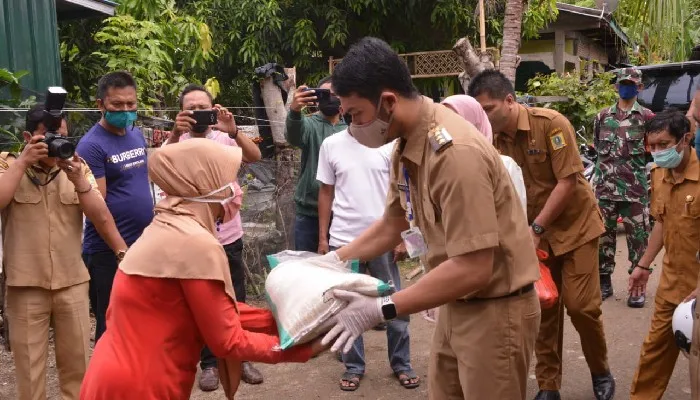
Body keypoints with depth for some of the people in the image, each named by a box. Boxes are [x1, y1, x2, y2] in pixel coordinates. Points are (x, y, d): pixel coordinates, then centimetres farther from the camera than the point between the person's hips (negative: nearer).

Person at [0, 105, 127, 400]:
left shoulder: (78, 167, 4)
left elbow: (101, 217, -4)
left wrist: (78, 180, -18)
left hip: (72, 283, 2)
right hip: (26, 286, -2)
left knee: (77, 363, 13)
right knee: (29, 367, 9)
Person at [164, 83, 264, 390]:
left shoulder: (226, 139, -2)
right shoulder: (177, 143, -3)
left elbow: (255, 157, -19)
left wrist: (233, 131, -36)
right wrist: (176, 133, -38)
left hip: (228, 237, 1)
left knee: (236, 302, 12)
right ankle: (210, 363, 24)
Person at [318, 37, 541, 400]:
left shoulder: (456, 152, -29)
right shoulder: (406, 145, 0)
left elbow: (473, 269, -30)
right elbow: (392, 225, 11)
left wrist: (381, 310, -27)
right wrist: (333, 260, 5)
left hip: (495, 309, -8)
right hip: (457, 305, 8)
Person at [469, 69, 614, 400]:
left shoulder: (550, 124, -19)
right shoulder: (494, 140, -6)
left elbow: (568, 182, -21)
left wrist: (536, 228, -22)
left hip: (574, 225, -4)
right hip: (535, 232, 4)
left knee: (580, 304, -4)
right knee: (543, 308, 5)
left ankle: (600, 372, 22)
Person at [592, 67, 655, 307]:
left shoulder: (647, 117, 2)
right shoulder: (603, 116, 10)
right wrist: (607, 165, 12)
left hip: (635, 188, -3)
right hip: (605, 186, 3)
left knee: (638, 238, 1)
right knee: (603, 235, 8)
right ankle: (604, 282, 20)